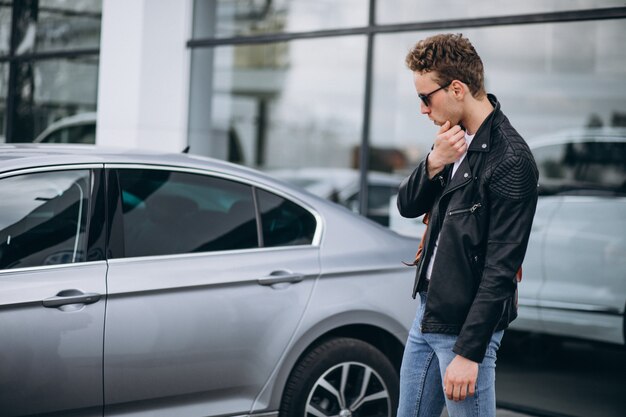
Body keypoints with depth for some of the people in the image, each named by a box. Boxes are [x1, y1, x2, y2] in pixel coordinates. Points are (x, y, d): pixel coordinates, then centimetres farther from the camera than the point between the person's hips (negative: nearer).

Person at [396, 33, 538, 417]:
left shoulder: (510, 162, -21)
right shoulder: (455, 139, 6)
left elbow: (501, 268, -22)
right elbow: (408, 206, 7)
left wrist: (469, 352, -22)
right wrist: (434, 163, -13)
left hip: (466, 324, -9)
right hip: (428, 312, 9)